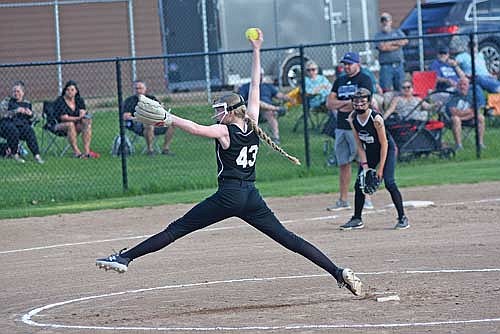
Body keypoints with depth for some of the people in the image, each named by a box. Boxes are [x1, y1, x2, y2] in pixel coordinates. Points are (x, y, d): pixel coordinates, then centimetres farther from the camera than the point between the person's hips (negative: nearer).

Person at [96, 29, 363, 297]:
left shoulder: (224, 131, -7)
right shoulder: (252, 125, 10)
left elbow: (194, 128, -25)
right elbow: (255, 86, 17)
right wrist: (256, 52, 22)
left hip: (228, 196, -6)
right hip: (251, 196, 6)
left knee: (177, 229, -5)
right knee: (286, 238, 6)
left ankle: (125, 258, -8)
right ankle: (339, 272, -3)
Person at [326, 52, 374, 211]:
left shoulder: (364, 80, -3)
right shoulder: (339, 81, 18)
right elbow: (329, 103, 9)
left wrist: (340, 106, -3)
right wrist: (348, 102, -7)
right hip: (341, 127, 7)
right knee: (343, 164, 7)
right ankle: (343, 200, 9)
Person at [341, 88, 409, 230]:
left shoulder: (376, 119, -29)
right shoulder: (352, 118, -12)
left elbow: (384, 144, -23)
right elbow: (359, 144, -5)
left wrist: (380, 168, -22)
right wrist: (364, 164, -13)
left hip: (387, 149, -6)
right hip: (369, 151, 6)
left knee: (389, 182, -18)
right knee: (359, 184, 2)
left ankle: (402, 218, -11)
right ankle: (357, 219, 14)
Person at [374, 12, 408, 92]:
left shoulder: (397, 32, 16)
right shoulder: (378, 35, 8)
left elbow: (405, 41, -1)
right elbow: (382, 47, -9)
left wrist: (390, 43, -3)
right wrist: (397, 44, -2)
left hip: (399, 65, 3)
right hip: (386, 66, -3)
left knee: (400, 90, 1)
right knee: (386, 91, -10)